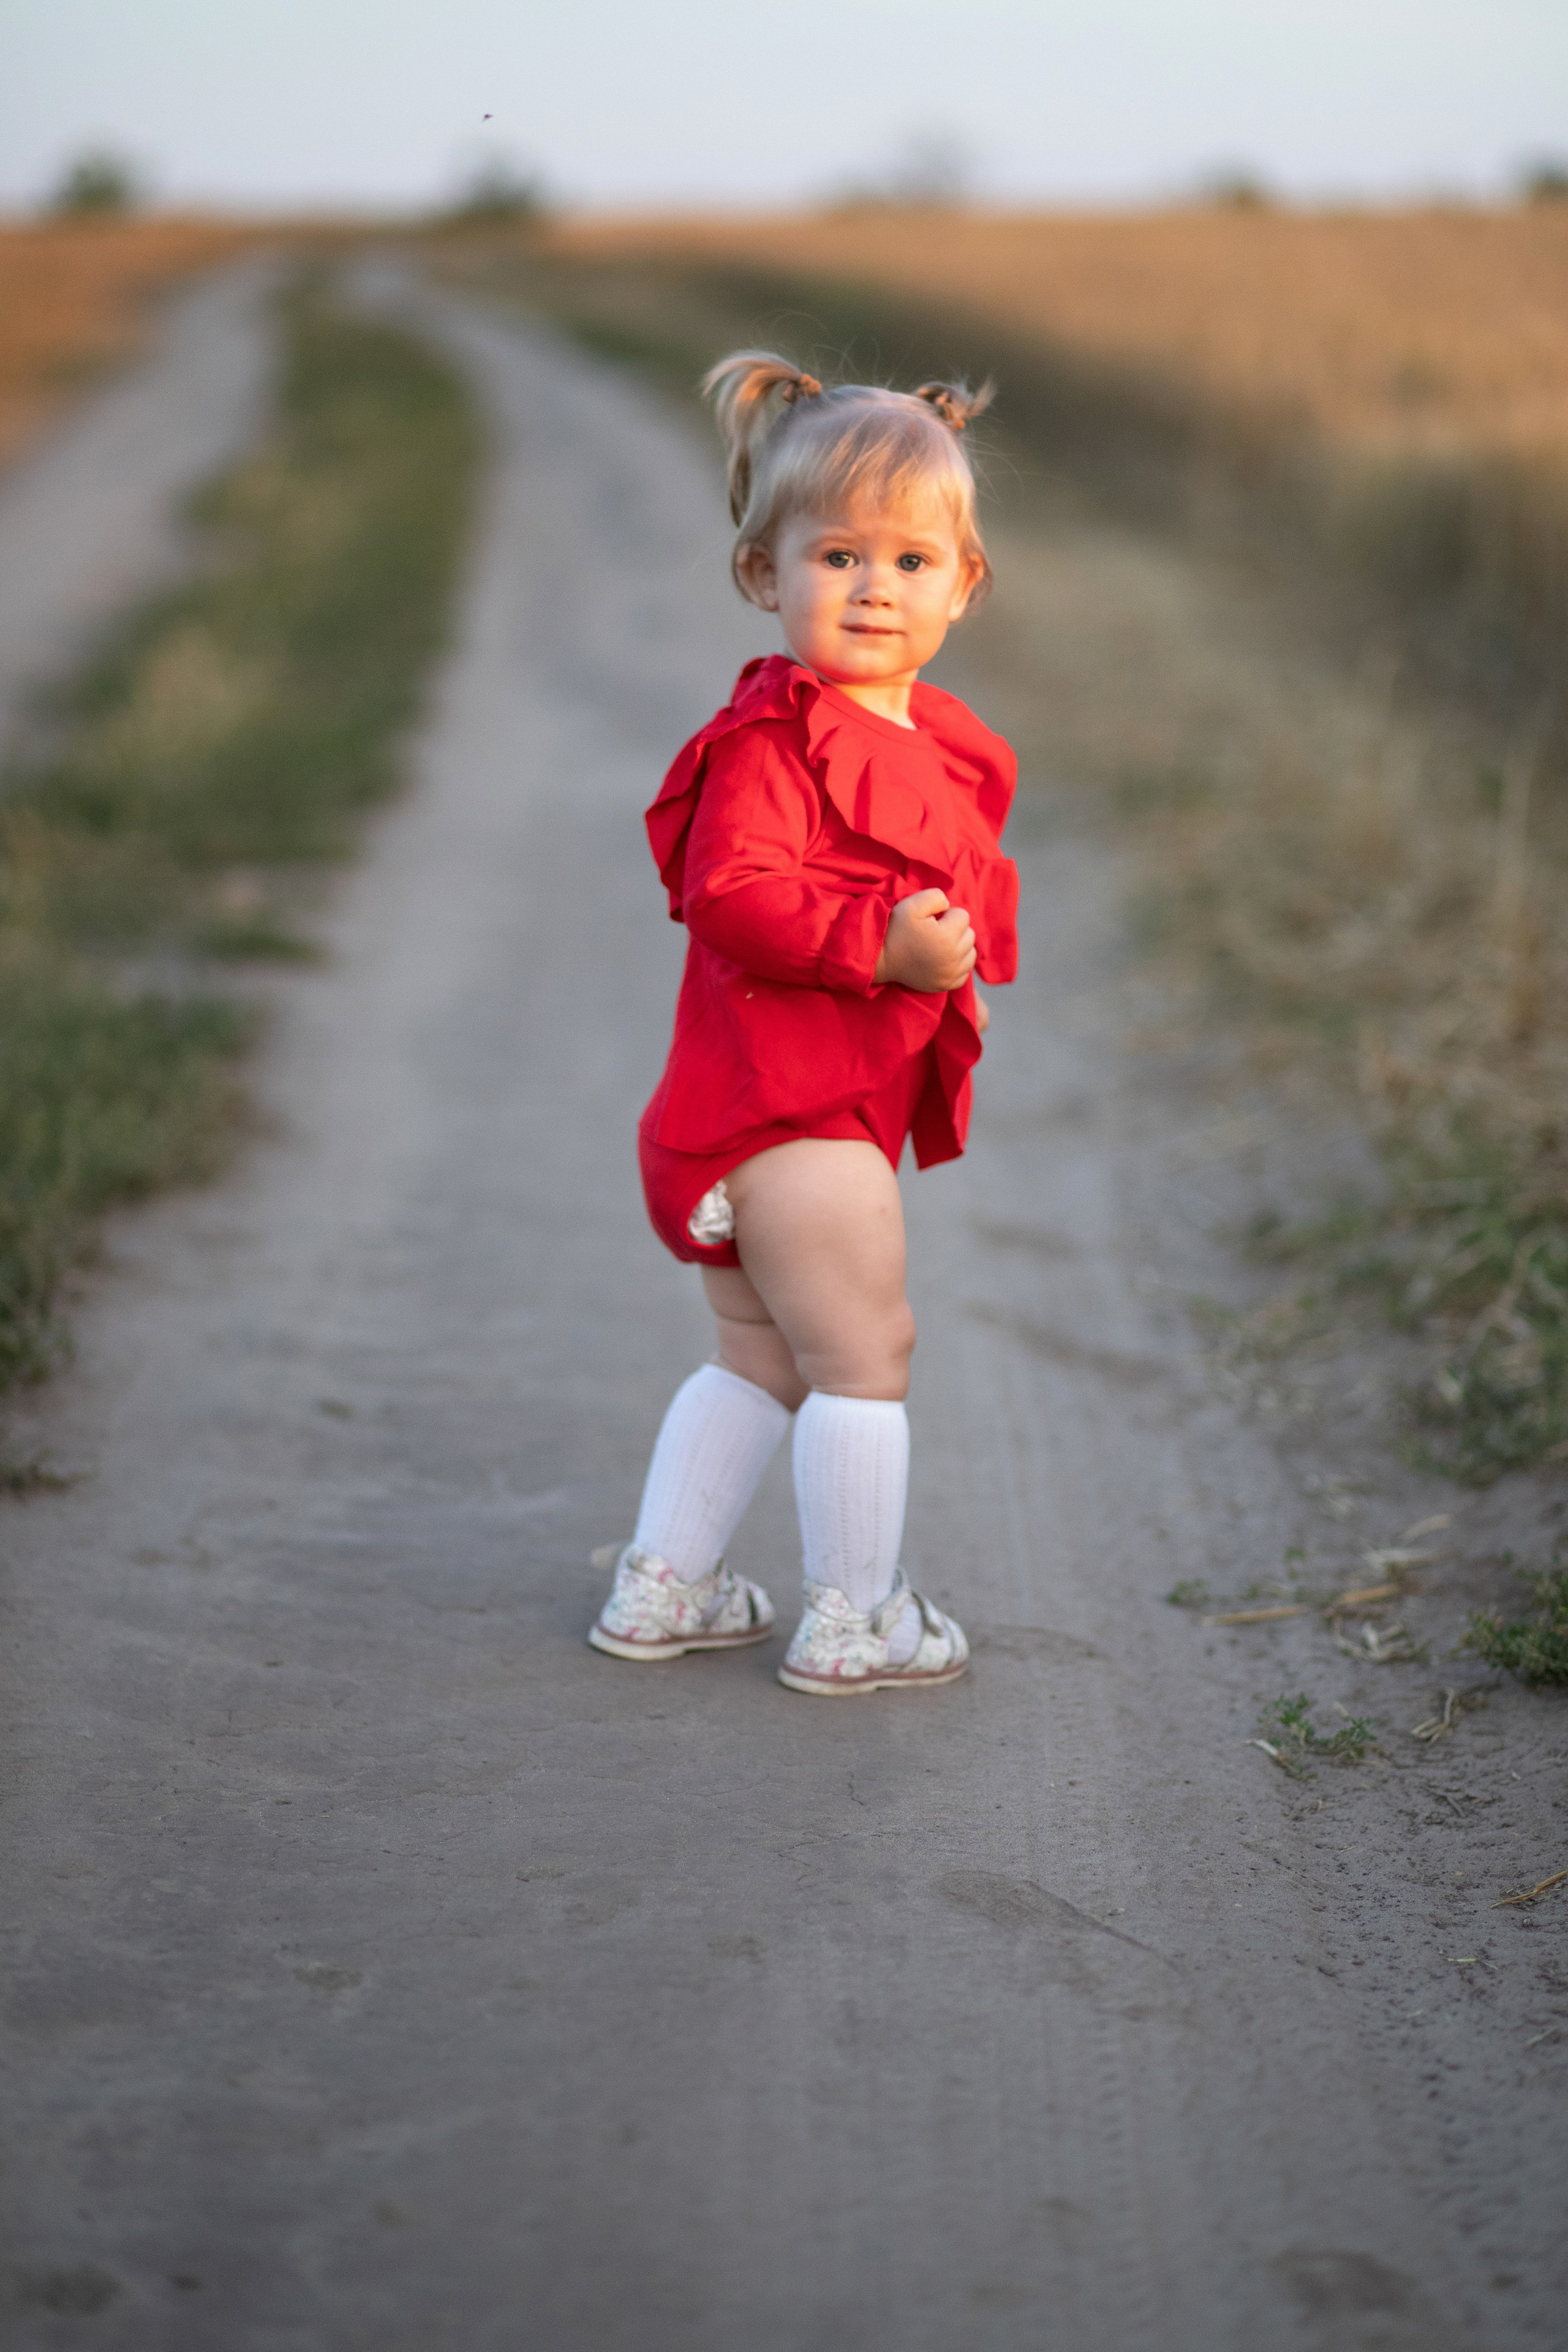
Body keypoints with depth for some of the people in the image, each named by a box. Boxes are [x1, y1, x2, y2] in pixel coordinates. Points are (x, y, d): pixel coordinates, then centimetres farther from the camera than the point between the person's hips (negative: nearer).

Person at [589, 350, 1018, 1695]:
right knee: (865, 1349, -3)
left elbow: (950, 883, 27)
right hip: (787, 1099, -10)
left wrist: (960, 950, 8)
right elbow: (731, 894, -26)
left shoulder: (936, 741, 14)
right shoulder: (773, 738, -17)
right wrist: (882, 944, -30)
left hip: (847, 1093, 10)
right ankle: (853, 1622, 8)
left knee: (764, 1355, 18)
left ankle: (663, 1587, 28)